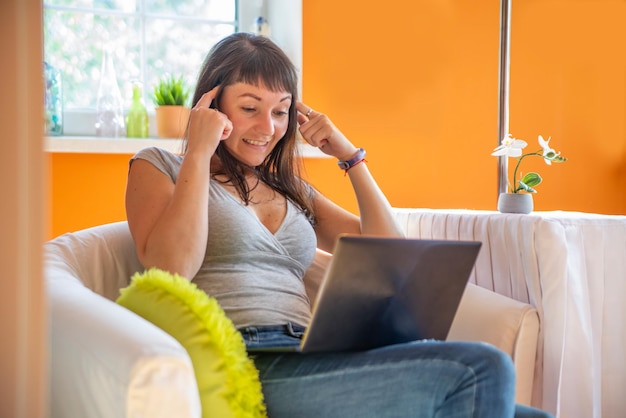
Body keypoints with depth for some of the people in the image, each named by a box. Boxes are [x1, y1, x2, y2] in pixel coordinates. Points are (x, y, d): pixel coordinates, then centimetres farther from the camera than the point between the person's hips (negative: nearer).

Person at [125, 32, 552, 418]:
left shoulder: (292, 191, 26)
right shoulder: (159, 166, 12)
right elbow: (170, 269, -8)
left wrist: (349, 154, 16)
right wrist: (199, 152, -2)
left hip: (310, 362, 6)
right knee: (480, 370, -23)